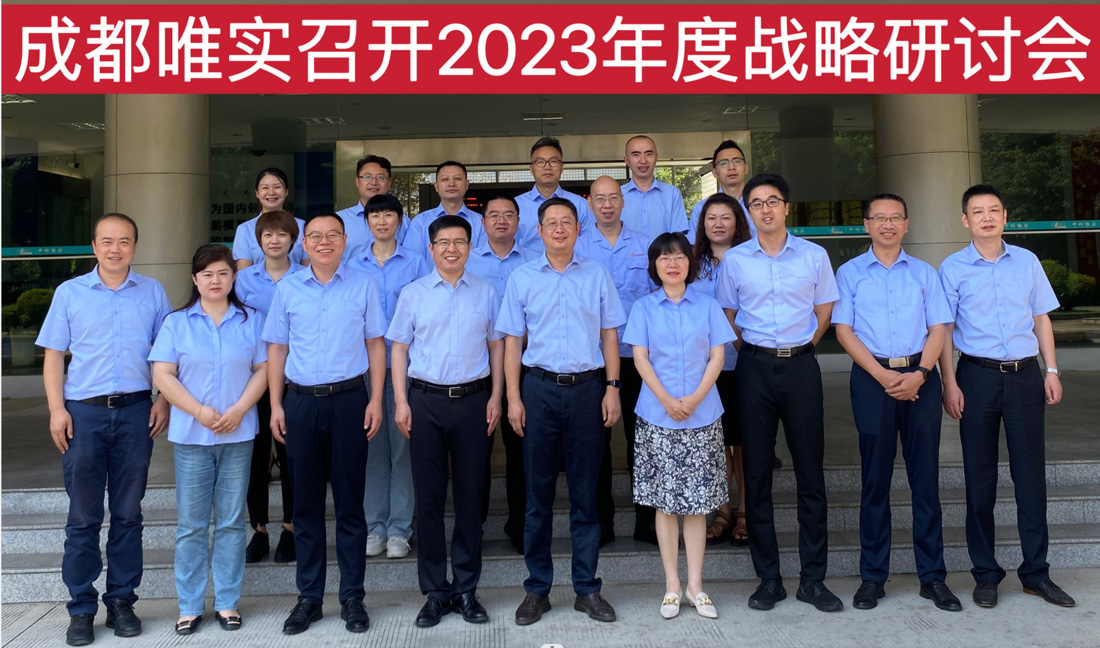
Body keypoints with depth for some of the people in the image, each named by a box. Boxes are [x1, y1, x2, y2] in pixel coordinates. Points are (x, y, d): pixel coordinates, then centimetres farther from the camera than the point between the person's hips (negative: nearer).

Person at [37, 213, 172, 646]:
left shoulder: (152, 293, 7)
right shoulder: (70, 293, 6)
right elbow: (54, 355, 5)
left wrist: (164, 401, -2)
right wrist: (57, 408, -4)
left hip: (135, 412, 1)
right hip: (84, 412, 0)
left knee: (128, 513, 7)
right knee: (83, 517, 4)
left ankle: (122, 601, 18)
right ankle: (81, 608, 15)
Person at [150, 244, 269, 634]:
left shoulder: (250, 321, 7)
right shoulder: (177, 323, 4)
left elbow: (262, 370, 3)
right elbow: (162, 375, -2)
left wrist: (238, 410, -10)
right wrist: (200, 412, -12)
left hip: (238, 435, 1)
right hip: (191, 435, 0)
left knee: (231, 521, 6)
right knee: (191, 524, 5)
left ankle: (227, 602, 17)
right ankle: (189, 606, 15)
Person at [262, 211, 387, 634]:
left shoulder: (363, 286, 4)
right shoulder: (287, 289, 8)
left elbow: (375, 345, 4)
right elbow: (277, 349, 9)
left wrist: (376, 401, -4)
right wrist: (276, 405, 2)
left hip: (349, 400, -1)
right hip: (300, 401, 2)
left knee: (350, 502, 4)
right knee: (306, 503, 8)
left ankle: (352, 597, 15)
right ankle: (308, 597, 20)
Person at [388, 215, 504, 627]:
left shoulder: (486, 293, 7)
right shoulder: (413, 294, 6)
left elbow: (496, 345, 9)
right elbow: (399, 348, 6)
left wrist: (495, 397, 1)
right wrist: (401, 401, -3)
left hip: (473, 399, 0)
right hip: (426, 400, 0)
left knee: (470, 495, 6)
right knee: (429, 497, 4)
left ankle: (467, 589, 18)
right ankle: (436, 591, 16)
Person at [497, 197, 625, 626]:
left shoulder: (597, 275, 8)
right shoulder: (521, 278, 6)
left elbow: (609, 335, 7)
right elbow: (513, 342, 5)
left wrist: (612, 388, -1)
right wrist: (513, 398, -2)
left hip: (587, 388, 0)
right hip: (540, 388, 0)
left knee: (585, 491, 6)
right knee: (538, 492, 5)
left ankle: (587, 588, 17)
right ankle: (537, 588, 17)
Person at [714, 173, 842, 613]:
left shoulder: (814, 256, 3)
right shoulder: (734, 260, 4)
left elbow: (823, 313, 10)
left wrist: (797, 349, 5)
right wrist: (758, 350, 6)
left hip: (801, 366, 0)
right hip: (755, 367, 1)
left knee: (810, 472, 2)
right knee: (756, 472, 3)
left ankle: (813, 579, 13)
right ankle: (768, 579, 14)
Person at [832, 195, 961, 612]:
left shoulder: (924, 273, 13)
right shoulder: (850, 273, 8)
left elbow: (938, 328, 6)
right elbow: (844, 330, 0)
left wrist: (919, 374, -11)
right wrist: (885, 376, -10)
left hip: (920, 378, 2)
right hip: (872, 378, -1)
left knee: (925, 476, 3)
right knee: (875, 479, 2)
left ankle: (932, 576, 12)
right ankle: (873, 577, 11)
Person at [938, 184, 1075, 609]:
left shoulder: (1027, 262, 8)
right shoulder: (953, 268, 1)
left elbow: (1041, 319, 12)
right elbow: (945, 330, -1)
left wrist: (1052, 371, 6)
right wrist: (949, 383, -7)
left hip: (1025, 374, 2)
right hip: (978, 375, -2)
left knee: (1031, 474, 5)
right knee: (980, 477, 4)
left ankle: (1036, 572, 17)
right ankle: (985, 573, 15)